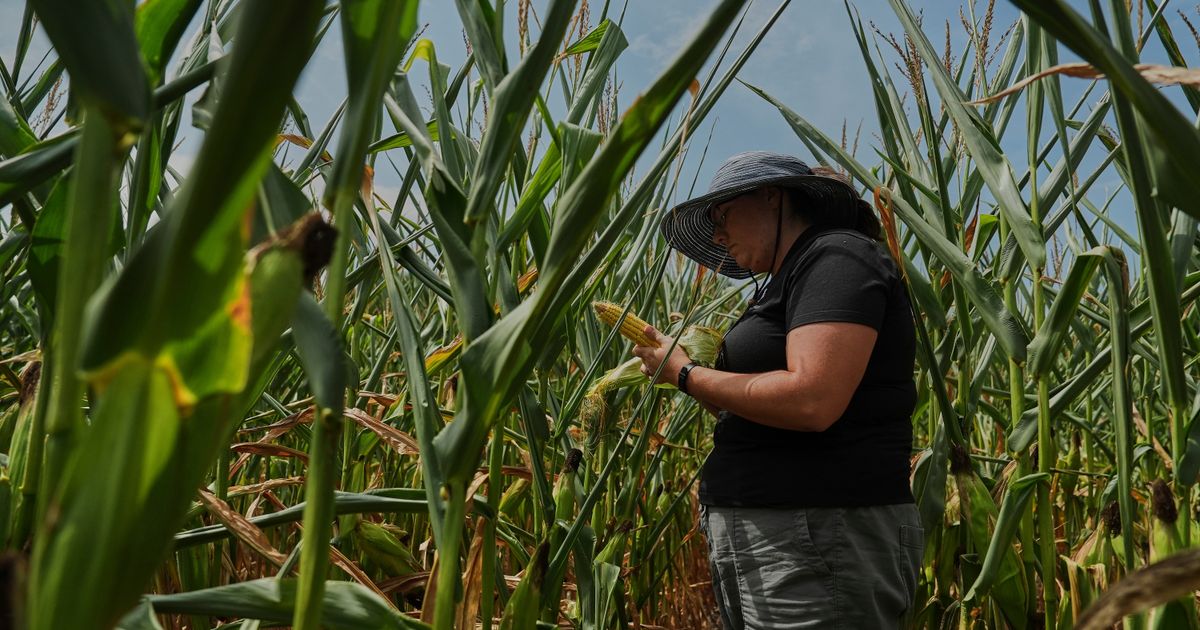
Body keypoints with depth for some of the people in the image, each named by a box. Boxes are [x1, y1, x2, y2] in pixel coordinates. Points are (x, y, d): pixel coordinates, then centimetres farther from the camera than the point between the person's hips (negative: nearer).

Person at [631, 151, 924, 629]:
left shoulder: (836, 256, -9)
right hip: (769, 539, 9)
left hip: (820, 544, -9)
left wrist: (686, 375, -11)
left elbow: (811, 402, -24)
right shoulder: (789, 283, 18)